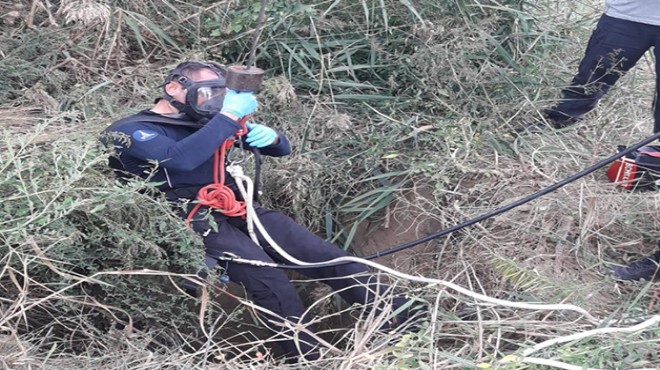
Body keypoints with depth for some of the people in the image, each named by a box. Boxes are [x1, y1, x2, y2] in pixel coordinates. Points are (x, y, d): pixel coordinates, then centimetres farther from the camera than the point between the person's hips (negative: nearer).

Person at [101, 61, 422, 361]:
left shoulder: (206, 121, 17)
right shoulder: (130, 131, -1)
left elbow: (283, 149, 19)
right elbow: (181, 158, -24)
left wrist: (270, 136, -4)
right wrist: (229, 115, -19)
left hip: (236, 209, 6)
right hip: (192, 222, -5)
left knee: (319, 253, -13)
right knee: (264, 273, -30)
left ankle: (400, 314, -14)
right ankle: (311, 357, -26)